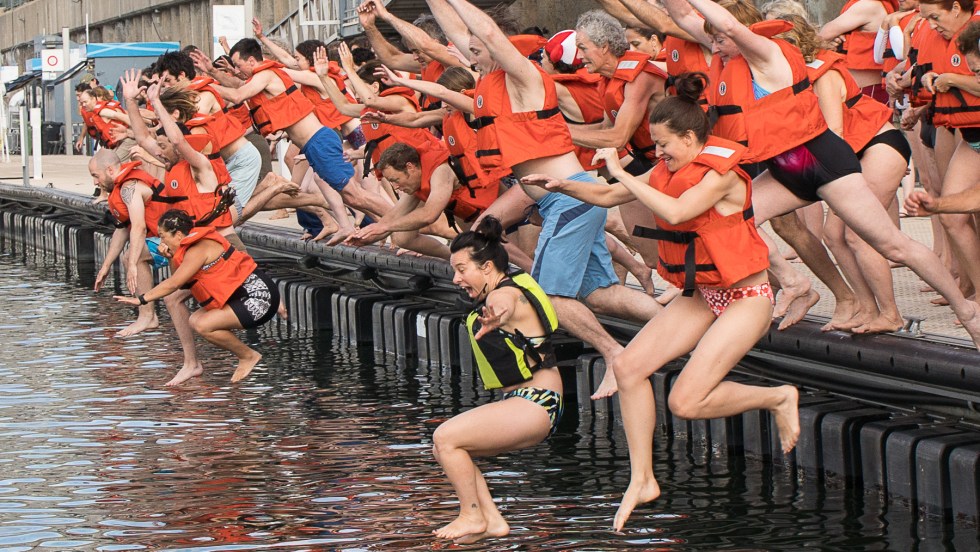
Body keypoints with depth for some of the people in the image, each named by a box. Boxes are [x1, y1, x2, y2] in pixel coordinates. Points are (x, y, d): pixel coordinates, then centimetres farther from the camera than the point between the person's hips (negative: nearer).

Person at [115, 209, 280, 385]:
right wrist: (171, 258, 1)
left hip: (258, 297, -10)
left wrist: (141, 299, -13)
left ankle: (248, 356, -3)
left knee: (204, 325, -18)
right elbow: (180, 282, 15)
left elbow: (173, 284, -17)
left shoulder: (198, 250, -15)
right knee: (196, 320, 6)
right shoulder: (199, 242, 14)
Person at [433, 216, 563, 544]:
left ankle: (473, 516, -5)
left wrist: (495, 315, -69)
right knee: (444, 449, 6)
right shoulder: (507, 290, 10)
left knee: (446, 438, -17)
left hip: (536, 405, -11)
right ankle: (493, 521, 3)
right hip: (521, 405, 11)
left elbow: (502, 303, -46)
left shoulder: (507, 293, -20)